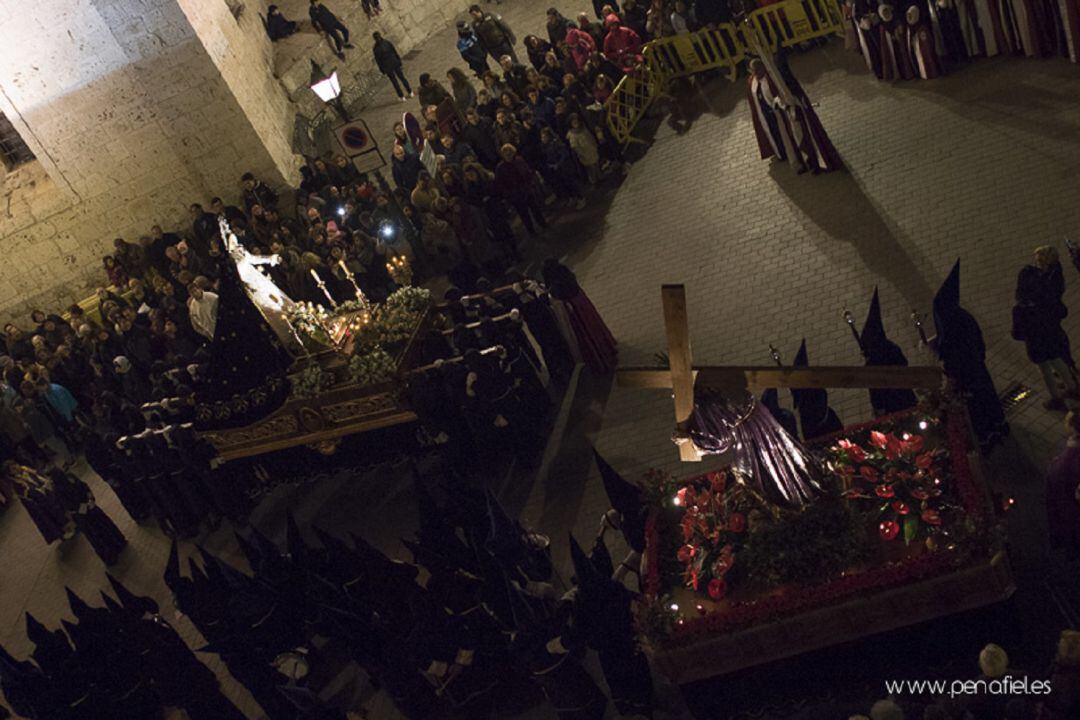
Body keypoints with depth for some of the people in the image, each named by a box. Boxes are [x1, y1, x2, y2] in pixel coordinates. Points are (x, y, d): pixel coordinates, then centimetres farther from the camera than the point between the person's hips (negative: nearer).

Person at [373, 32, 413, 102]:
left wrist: (382, 70, 1)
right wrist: (399, 61, 7)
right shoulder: (387, 43, -9)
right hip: (395, 62, 2)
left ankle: (402, 97, 13)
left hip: (386, 67, -2)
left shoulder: (375, 49, -15)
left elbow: (378, 61, -9)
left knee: (394, 81, 10)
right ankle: (410, 92, 26)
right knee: (401, 77, 17)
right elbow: (395, 52, -4)